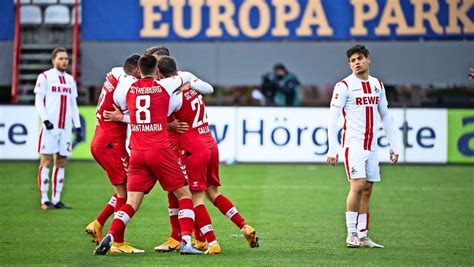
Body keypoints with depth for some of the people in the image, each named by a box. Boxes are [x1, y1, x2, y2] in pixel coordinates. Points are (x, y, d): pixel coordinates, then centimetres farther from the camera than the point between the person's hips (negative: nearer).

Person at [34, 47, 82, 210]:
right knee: (46, 161, -6)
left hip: (65, 128, 5)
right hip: (50, 127, -5)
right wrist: (45, 119, -18)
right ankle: (44, 200, -4)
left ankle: (56, 200, 7)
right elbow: (38, 101, -4)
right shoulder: (45, 77, 1)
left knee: (61, 163, 4)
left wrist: (78, 127, 13)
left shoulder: (70, 80, 17)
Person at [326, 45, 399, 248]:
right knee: (358, 186, -15)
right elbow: (332, 119, -8)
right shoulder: (344, 86, -5)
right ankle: (351, 234, -7)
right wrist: (332, 149, -15)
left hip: (371, 145, 6)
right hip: (353, 144, -6)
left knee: (367, 190, 6)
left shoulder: (377, 85, 12)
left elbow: (385, 116, 19)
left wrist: (393, 145, 15)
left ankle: (362, 236, 11)